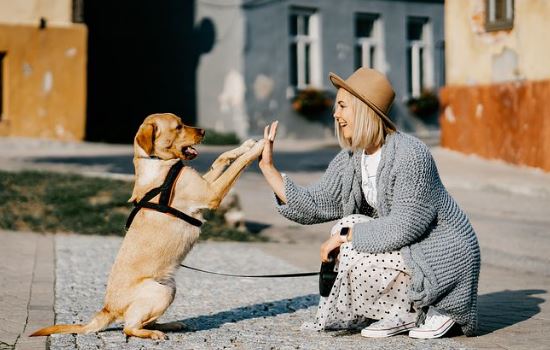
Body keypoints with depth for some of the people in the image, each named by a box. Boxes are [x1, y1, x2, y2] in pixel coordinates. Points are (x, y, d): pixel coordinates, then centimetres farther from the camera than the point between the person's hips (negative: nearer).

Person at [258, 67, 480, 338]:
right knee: (348, 232, -2)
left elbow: (405, 226, -27)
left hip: (445, 258, -9)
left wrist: (345, 235, -21)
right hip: (410, 250, 9)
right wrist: (268, 167, -3)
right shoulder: (350, 159, 2)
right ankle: (403, 313, 6)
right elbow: (314, 206, -1)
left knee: (355, 259, -20)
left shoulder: (409, 154, -24)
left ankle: (431, 311, -1)